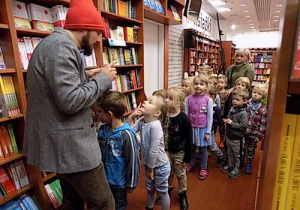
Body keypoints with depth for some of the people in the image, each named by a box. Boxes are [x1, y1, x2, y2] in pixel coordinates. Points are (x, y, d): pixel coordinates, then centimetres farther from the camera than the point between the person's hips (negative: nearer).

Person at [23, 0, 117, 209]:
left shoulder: (55, 43, 15)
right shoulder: (62, 46, -19)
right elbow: (70, 101, -26)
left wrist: (85, 77, 11)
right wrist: (102, 78, -14)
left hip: (63, 143, 11)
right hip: (70, 145, -11)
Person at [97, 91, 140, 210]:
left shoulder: (127, 134, -26)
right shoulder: (102, 130, -7)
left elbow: (133, 162, -19)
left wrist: (131, 184, -10)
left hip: (118, 183, -5)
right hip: (103, 180, 6)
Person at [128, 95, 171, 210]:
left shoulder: (155, 125, -31)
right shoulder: (141, 121, -6)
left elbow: (154, 150, -27)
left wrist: (151, 169, -16)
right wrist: (131, 116, -16)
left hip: (160, 166, -7)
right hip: (148, 164, 7)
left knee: (162, 192, 16)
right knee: (150, 189, 29)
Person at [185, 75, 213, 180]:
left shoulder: (208, 100, -11)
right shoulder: (189, 98, -4)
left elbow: (210, 117, -7)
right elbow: (186, 114, 1)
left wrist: (208, 132, -7)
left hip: (202, 128, -2)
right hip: (191, 127, 3)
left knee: (203, 149, 12)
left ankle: (203, 169, 31)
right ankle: (190, 164, 40)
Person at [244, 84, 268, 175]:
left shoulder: (263, 109, -13)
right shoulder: (246, 104, -7)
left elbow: (263, 124, -8)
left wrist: (260, 136, -7)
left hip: (253, 134, -2)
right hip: (243, 131, 2)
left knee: (251, 150, 16)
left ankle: (249, 164, 36)